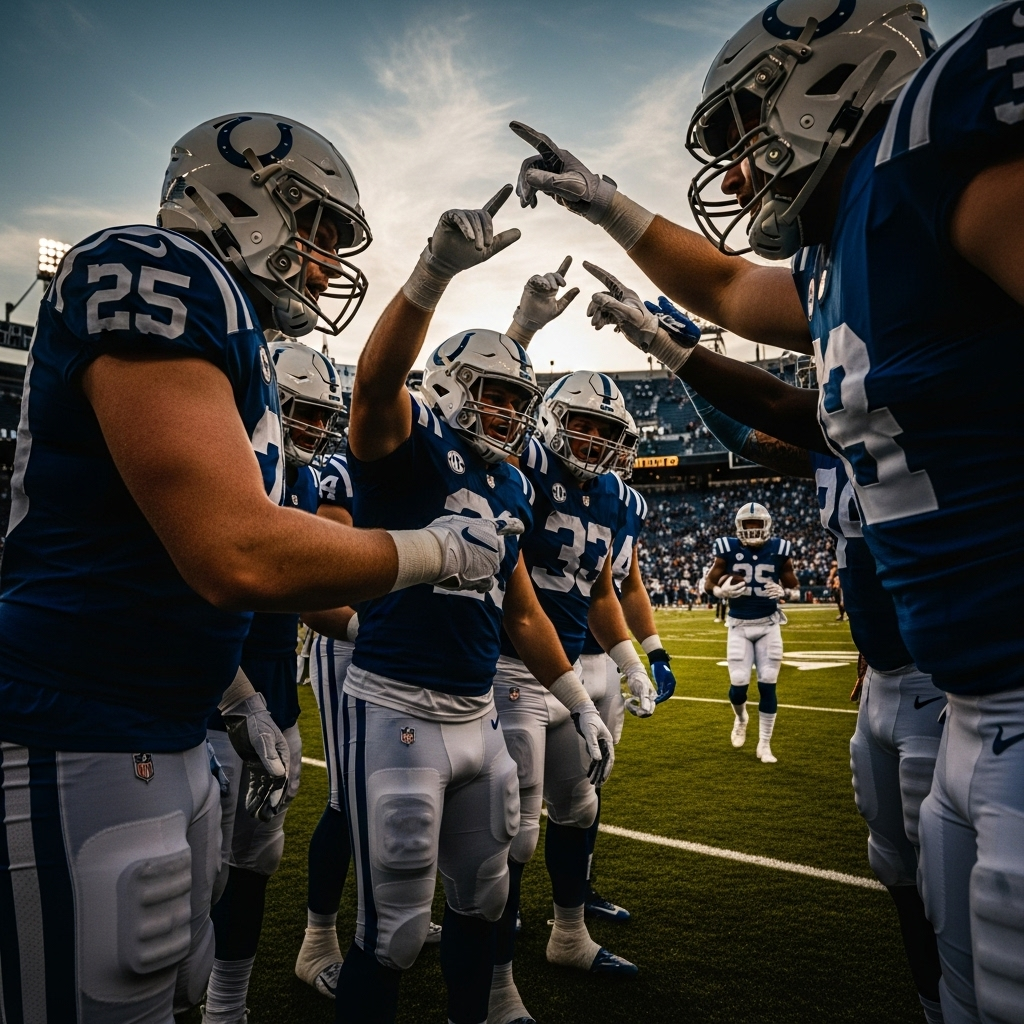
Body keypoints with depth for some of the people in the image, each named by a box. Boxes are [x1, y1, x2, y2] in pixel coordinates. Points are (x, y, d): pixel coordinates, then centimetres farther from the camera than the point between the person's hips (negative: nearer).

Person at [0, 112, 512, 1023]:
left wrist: (245, 706, 19)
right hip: (73, 753, -10)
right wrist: (438, 552, -12)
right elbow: (240, 557, -26)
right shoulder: (154, 273, -16)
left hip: (166, 743, 10)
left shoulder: (227, 331, 13)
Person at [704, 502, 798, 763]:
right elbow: (709, 583, 2)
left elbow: (795, 589, 6)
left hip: (768, 626, 1)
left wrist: (783, 592, -17)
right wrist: (722, 591, -20)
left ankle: (764, 745, 16)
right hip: (739, 626, -1)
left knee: (767, 685, 1)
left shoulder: (779, 550, -4)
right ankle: (740, 718, 32)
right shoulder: (728, 549, -7)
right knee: (739, 684, -4)